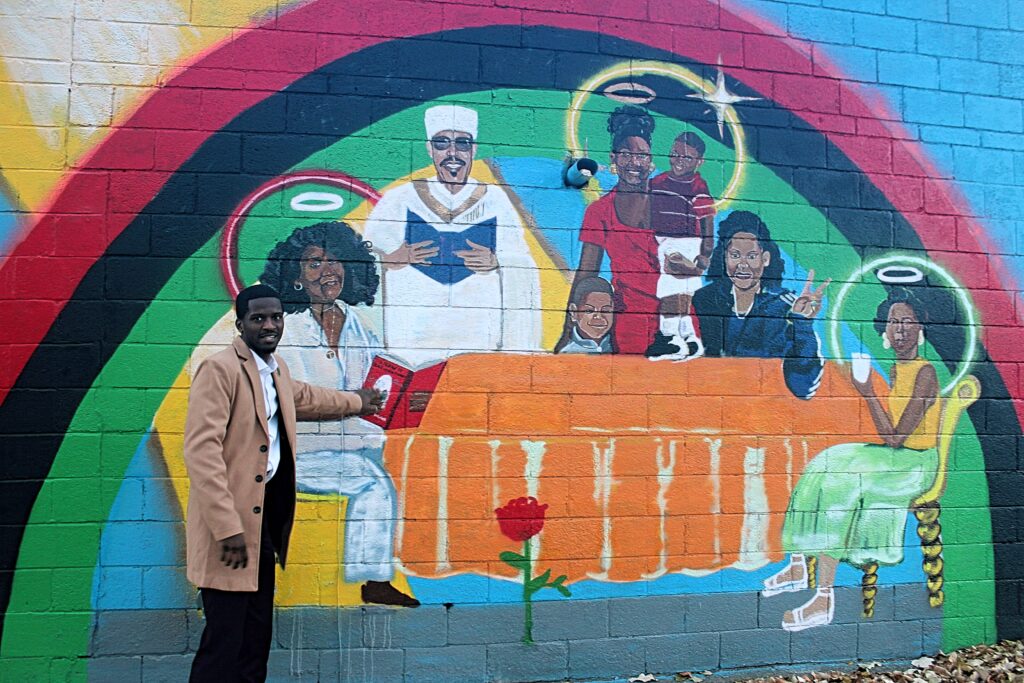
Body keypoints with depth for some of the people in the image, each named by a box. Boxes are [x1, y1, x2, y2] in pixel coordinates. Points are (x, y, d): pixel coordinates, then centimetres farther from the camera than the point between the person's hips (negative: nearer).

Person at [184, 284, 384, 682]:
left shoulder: (277, 370, 13)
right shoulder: (220, 369, -14)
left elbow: (304, 397, 36)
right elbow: (201, 449, -21)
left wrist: (355, 403, 50)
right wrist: (228, 527, -24)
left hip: (265, 517, 9)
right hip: (231, 522, -9)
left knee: (257, 636, 15)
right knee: (226, 638, -6)